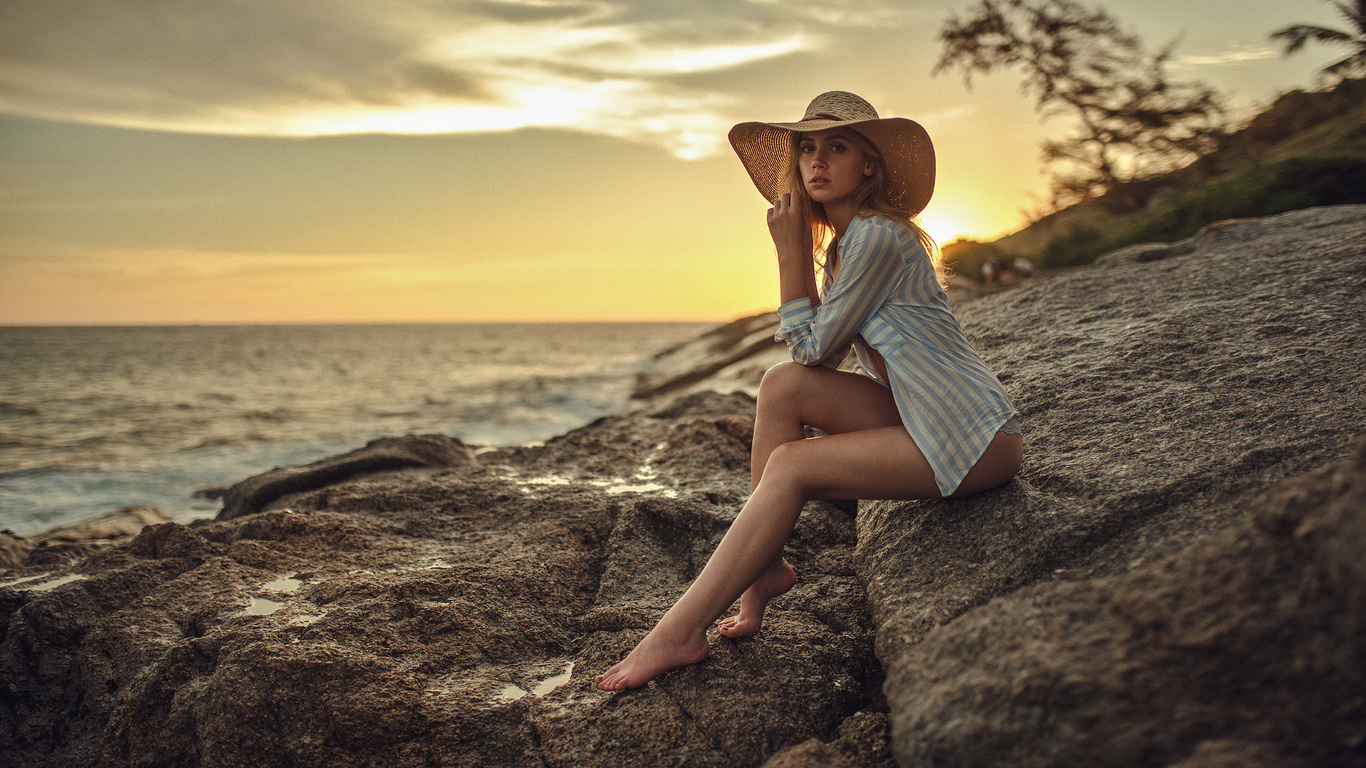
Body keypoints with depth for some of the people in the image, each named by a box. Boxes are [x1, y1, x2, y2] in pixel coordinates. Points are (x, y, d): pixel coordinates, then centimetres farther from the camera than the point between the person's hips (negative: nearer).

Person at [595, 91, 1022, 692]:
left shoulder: (878, 237, -17)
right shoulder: (841, 247, 12)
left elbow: (814, 348, -14)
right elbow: (821, 357, 8)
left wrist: (791, 250, -10)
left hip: (975, 439, -9)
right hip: (923, 420, 9)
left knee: (790, 467, -19)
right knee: (783, 384, -9)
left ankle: (680, 632, -14)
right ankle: (765, 566, -3)